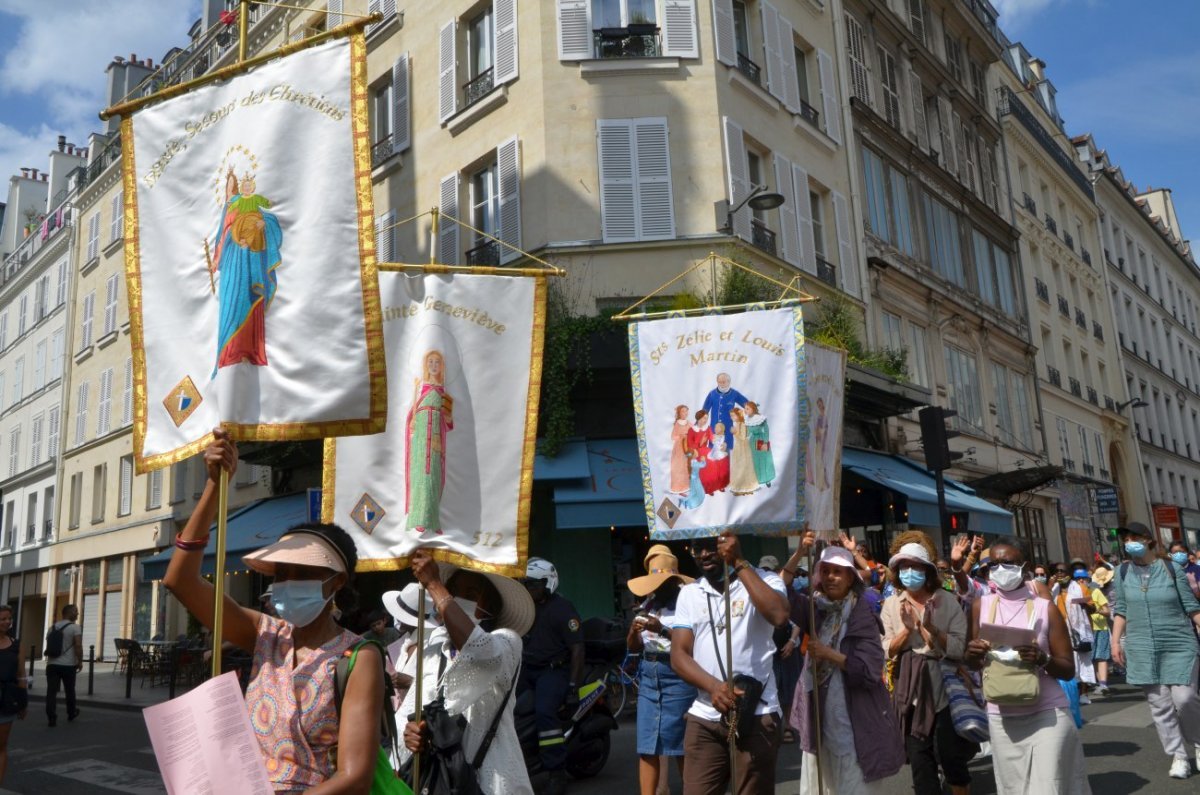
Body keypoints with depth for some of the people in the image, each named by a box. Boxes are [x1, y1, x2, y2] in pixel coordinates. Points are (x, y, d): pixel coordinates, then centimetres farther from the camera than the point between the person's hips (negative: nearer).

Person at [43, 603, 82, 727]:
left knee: (51, 691, -1)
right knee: (69, 690, 12)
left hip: (52, 664, 4)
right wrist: (80, 661, -9)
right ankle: (71, 713, 28)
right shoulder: (75, 627, -10)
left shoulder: (53, 627, 10)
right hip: (68, 665, -4)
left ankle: (51, 718, -6)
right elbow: (78, 646, -19)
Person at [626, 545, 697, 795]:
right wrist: (633, 631, -8)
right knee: (646, 745, 3)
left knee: (681, 744, 0)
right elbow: (633, 648, 13)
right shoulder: (648, 604, 13)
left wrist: (663, 631, -24)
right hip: (648, 676, 6)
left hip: (677, 676, -6)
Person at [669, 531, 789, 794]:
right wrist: (713, 686, -17)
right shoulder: (688, 593, 10)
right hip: (703, 718, 3)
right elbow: (678, 655, 3)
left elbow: (779, 614, -24)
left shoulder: (763, 580, -1)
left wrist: (739, 563, -19)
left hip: (756, 715, -3)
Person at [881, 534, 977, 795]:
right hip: (910, 688, 2)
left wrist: (929, 627, -20)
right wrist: (907, 629, -15)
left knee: (950, 754, 2)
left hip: (943, 685, -2)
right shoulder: (892, 605, 3)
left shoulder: (947, 601, -5)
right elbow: (886, 652, -1)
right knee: (918, 757, 7)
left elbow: (959, 649, -10)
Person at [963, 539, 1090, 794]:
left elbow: (1068, 670, -3)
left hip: (1047, 713, -3)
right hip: (1001, 717, 3)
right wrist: (973, 654, -12)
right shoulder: (981, 606, 2)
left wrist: (1042, 659, -23)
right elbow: (973, 665, 10)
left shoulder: (1045, 608, -5)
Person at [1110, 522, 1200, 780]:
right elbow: (1120, 610, 9)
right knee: (1159, 705, 2)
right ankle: (1179, 756, 14)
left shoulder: (1172, 569, -3)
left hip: (1179, 645, -2)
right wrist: (1116, 641, 2)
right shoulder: (1122, 572, 4)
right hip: (1142, 648, 2)